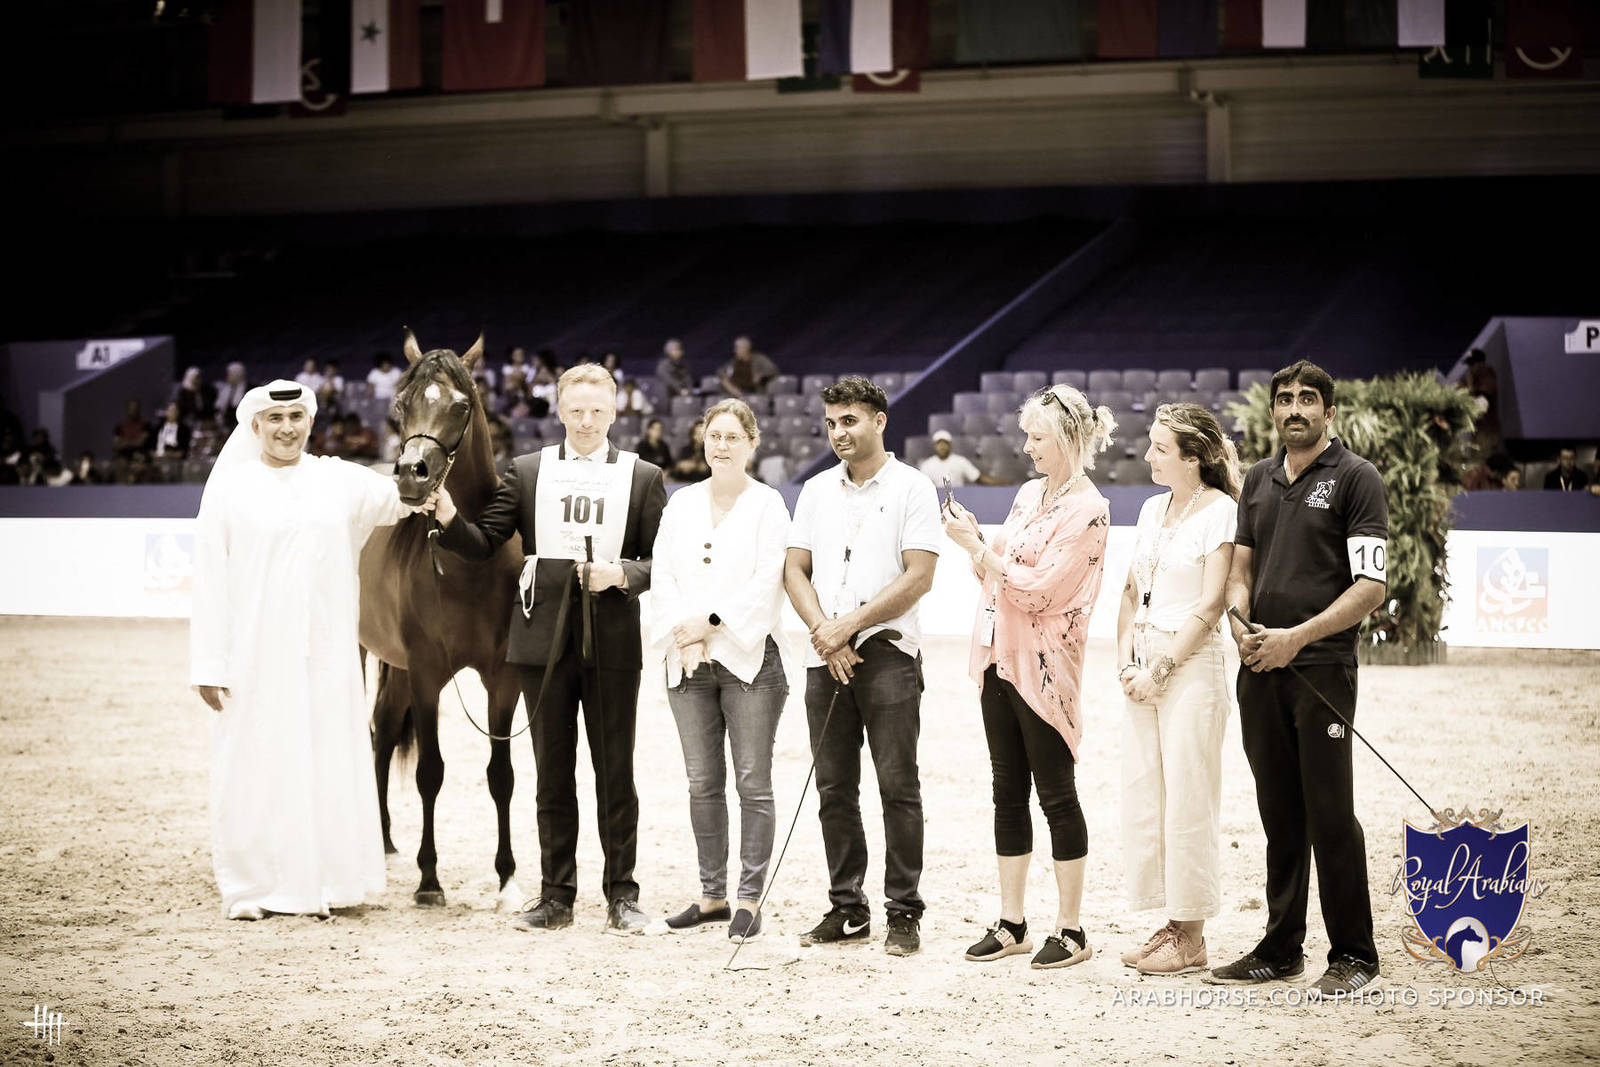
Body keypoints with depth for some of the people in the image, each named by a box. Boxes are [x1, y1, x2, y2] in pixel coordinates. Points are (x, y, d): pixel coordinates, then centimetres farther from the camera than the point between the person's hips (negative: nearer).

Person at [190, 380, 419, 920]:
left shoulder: (343, 481, 7)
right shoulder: (229, 489, 0)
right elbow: (210, 581, -2)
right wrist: (208, 666, -7)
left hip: (326, 653, 3)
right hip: (256, 656, -2)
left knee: (328, 763, 5)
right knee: (255, 764, 2)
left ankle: (323, 882, 14)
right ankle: (248, 886, 11)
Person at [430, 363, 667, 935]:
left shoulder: (642, 476, 6)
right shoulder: (527, 472, 8)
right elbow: (484, 543, 2)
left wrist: (622, 574, -15)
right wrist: (449, 518, -17)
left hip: (612, 641, -1)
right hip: (544, 637, 1)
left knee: (615, 771, 3)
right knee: (553, 771, 7)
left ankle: (621, 895, 10)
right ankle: (556, 896, 14)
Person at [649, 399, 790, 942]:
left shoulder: (767, 504, 0)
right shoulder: (682, 503, 12)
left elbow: (767, 582, -10)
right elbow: (662, 576, 6)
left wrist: (711, 622, -13)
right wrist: (683, 639, -7)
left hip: (748, 657, -4)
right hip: (688, 662, 4)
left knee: (753, 782, -3)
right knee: (703, 783, 8)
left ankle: (749, 899, 0)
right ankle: (712, 894, 16)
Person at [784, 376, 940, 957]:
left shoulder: (912, 488, -2)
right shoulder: (816, 490, 14)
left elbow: (918, 577, -10)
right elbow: (795, 570, 10)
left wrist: (849, 625, -12)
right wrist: (823, 633, -7)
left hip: (887, 653, -5)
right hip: (826, 658, 5)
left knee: (898, 786, -5)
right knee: (835, 789, 7)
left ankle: (904, 913, 0)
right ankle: (847, 909, 15)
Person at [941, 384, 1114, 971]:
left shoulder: (1088, 510, -12)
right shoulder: (1030, 493, 13)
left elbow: (1039, 590, -18)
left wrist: (978, 548, -14)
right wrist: (972, 540, 1)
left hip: (1044, 667, -8)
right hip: (999, 658, 8)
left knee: (1056, 794, -2)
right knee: (1008, 791, 10)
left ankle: (1070, 929, 5)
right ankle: (1011, 923, 17)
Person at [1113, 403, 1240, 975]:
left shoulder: (1220, 510, -8)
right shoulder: (1153, 508, 13)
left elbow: (1210, 606, -12)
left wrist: (1161, 669, -13)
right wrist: (1126, 659, 2)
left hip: (1190, 665, -7)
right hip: (1145, 666, 7)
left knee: (1187, 799, -4)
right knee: (1142, 794, 8)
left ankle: (1191, 938, 4)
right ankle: (1169, 923, 17)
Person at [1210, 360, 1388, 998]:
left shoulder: (1356, 479, -4)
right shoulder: (1259, 480, 16)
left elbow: (1370, 587, -10)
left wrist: (1298, 636, -18)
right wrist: (1243, 627, -4)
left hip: (1322, 666, -6)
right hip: (1259, 667, 6)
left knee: (1329, 813, -6)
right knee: (1279, 815, 11)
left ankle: (1353, 955, 3)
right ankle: (1280, 950, 18)